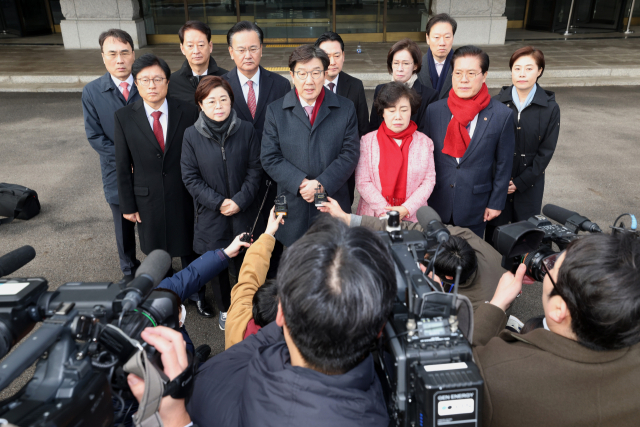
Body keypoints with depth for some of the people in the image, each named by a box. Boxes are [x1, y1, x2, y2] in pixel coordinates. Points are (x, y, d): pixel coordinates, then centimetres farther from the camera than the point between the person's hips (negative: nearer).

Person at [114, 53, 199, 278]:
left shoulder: (187, 112, -7)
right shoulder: (124, 117, -6)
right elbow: (123, 166, -1)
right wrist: (127, 205, 0)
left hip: (184, 197, 0)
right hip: (147, 198, 1)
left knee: (189, 251, 14)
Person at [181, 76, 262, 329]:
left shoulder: (246, 130, -6)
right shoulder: (192, 135, -7)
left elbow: (255, 169, -3)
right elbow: (190, 178, -6)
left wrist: (240, 200, -13)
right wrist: (218, 202, -13)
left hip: (244, 213, 0)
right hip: (211, 214, 0)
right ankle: (224, 309, 37)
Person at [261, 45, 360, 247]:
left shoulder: (345, 108, 4)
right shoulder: (275, 110, 4)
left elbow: (350, 153, -2)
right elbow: (270, 158, -2)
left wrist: (322, 184, -15)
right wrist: (301, 183, -15)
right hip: (292, 207, 0)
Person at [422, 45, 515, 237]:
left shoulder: (502, 115, -8)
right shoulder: (434, 110, -3)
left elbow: (503, 164, -2)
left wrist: (496, 203, -1)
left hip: (475, 207, -1)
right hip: (437, 204, 2)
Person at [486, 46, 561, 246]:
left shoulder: (550, 108, -3)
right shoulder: (497, 103, -2)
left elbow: (546, 152, -3)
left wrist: (520, 182, -9)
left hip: (529, 183, 0)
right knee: (494, 232, 6)